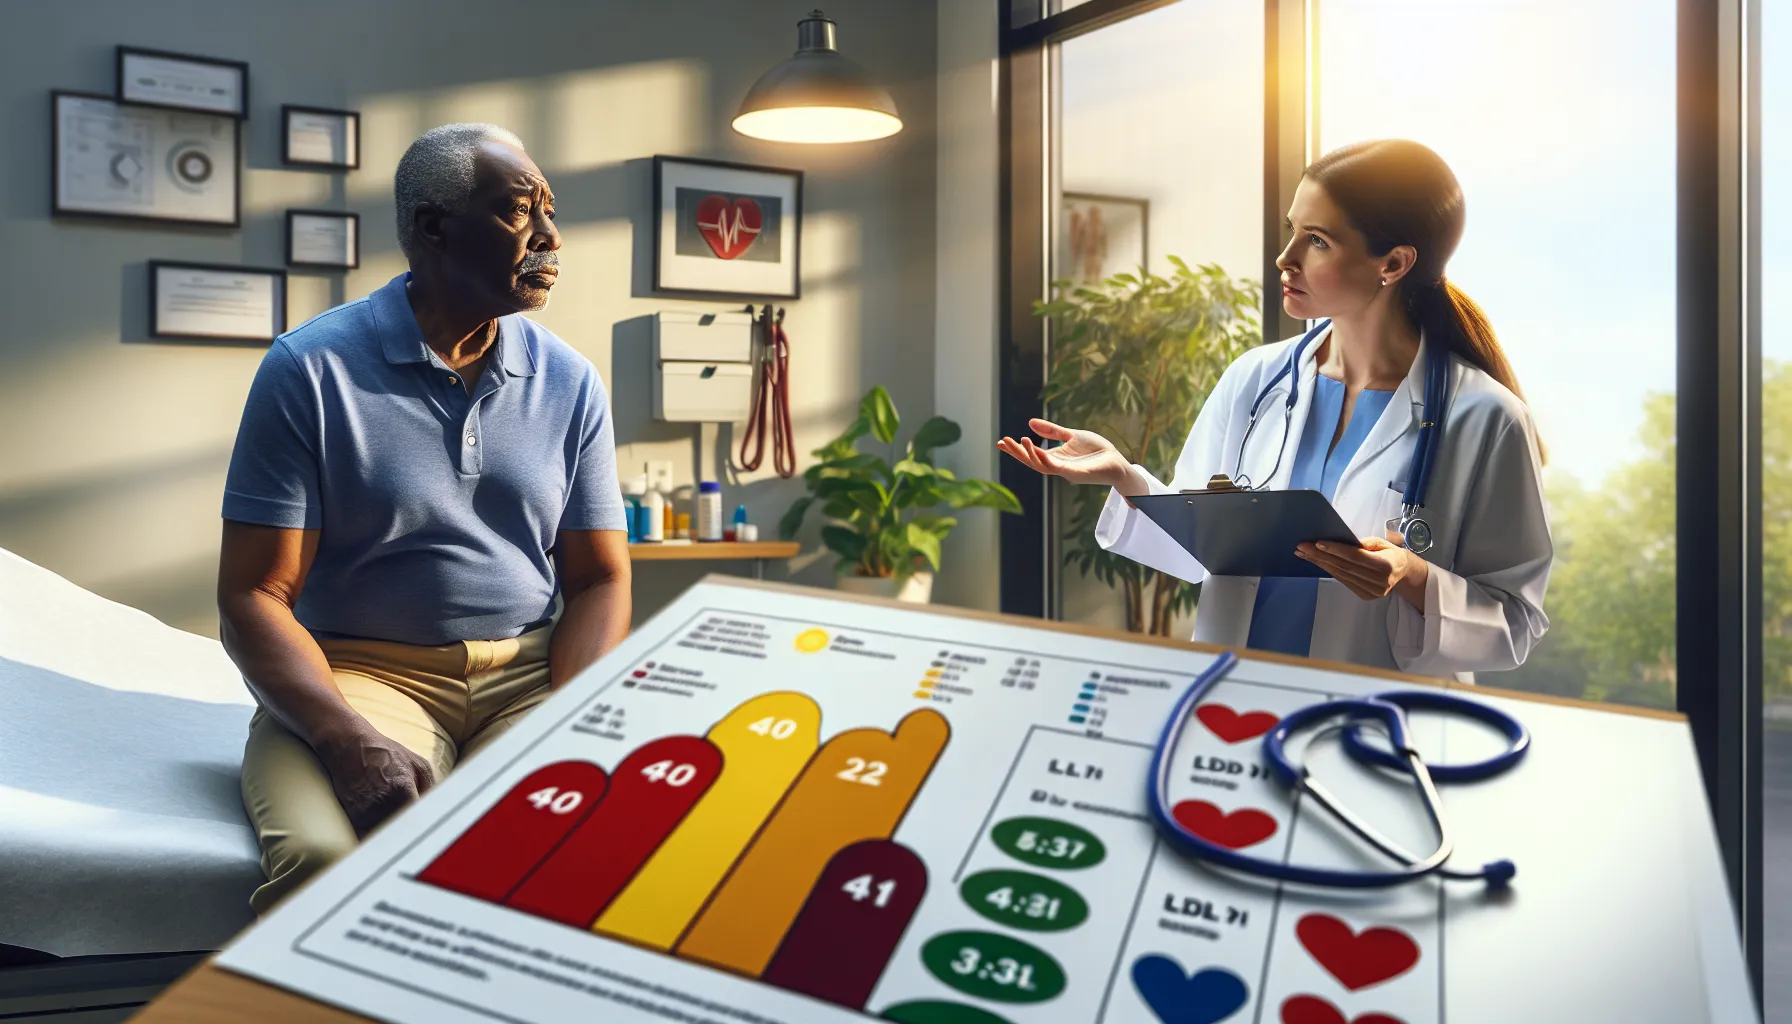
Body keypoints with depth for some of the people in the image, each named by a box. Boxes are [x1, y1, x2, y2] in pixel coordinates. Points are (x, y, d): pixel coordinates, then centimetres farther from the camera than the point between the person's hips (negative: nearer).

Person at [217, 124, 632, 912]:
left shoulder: (570, 382, 5)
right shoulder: (308, 369, -5)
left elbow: (599, 579, 6)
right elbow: (253, 594, -6)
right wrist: (347, 739, -24)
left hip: (531, 671, 3)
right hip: (357, 670, -3)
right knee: (327, 860, -34)